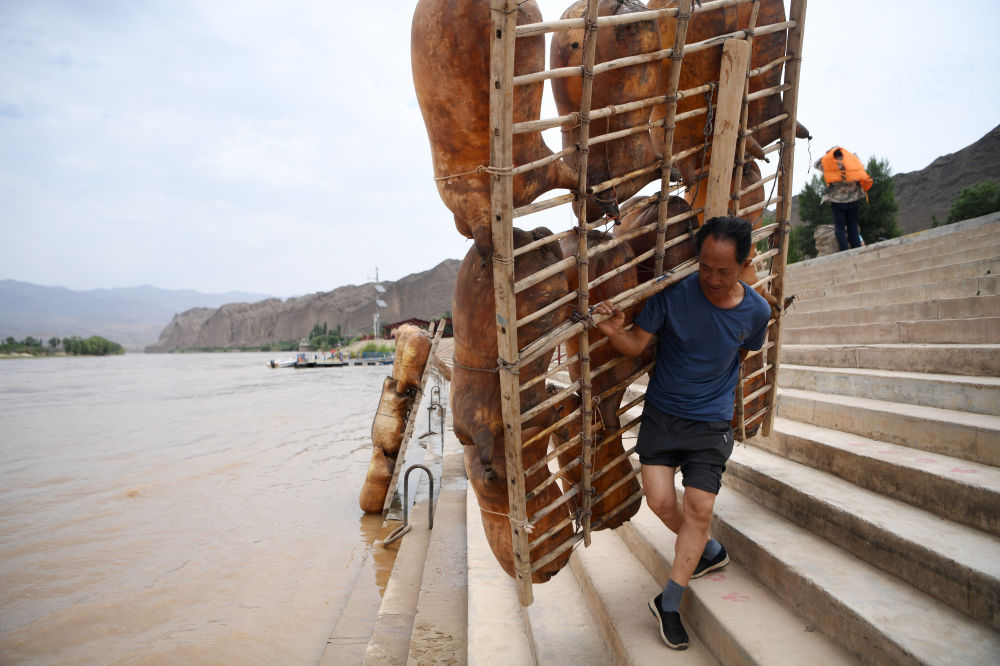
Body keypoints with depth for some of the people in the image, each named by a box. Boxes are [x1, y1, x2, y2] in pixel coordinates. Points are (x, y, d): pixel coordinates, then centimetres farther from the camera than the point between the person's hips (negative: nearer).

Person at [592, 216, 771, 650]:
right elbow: (635, 346, -12)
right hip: (661, 414, 0)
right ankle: (710, 552, 26)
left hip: (711, 423, 1)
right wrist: (615, 332, -33)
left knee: (699, 508, -4)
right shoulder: (673, 294, -15)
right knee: (660, 500, -7)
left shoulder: (756, 311, -8)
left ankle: (668, 603, 13)